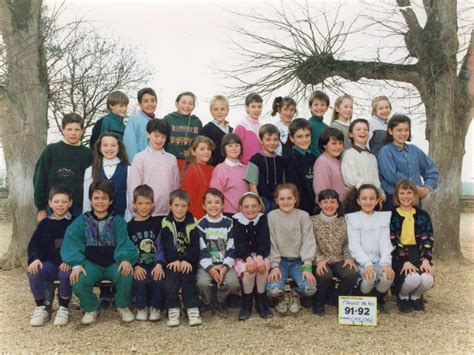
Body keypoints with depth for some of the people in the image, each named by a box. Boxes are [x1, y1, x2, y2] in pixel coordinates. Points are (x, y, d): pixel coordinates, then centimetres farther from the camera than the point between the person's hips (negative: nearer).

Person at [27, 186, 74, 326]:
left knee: (66, 274, -35)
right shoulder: (44, 223, 11)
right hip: (49, 263, 3)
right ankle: (41, 307, -5)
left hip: (67, 264, -3)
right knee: (33, 272, -27)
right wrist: (35, 259, -17)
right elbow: (34, 244, 5)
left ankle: (63, 308, -10)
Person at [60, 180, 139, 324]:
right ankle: (91, 308, 3)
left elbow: (124, 243, -9)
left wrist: (126, 259, -31)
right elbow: (72, 242, -9)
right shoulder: (81, 221, 4)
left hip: (114, 263, 0)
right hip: (91, 264, 1)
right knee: (78, 280, -30)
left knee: (126, 274, -32)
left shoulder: (118, 221, 3)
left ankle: (123, 306, 0)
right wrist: (77, 264, -26)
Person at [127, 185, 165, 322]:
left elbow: (161, 246, -1)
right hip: (138, 265, 0)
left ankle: (155, 308, -1)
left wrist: (159, 264, -16)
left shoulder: (157, 223, 6)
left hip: (155, 264, 0)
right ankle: (141, 308, -1)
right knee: (138, 281, -29)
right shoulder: (129, 226, 6)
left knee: (158, 279, -29)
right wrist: (135, 266, -15)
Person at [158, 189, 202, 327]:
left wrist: (187, 260, -20)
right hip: (172, 260, 0)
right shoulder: (166, 223, 3)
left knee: (188, 276, -25)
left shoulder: (193, 223, 2)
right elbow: (166, 245, -7)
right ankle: (173, 310, -18)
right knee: (171, 276, -25)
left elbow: (195, 246, -5)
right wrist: (174, 260, -21)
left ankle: (192, 309, -21)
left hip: (189, 261, 0)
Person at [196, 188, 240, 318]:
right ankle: (206, 303, 5)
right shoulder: (201, 224, 2)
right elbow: (201, 250, -5)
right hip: (207, 264, -1)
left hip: (225, 263, 1)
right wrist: (210, 268, -19)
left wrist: (225, 267, -14)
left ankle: (220, 302, 6)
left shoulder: (229, 223, 4)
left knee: (233, 282, -27)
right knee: (202, 283, -29)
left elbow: (232, 249, 0)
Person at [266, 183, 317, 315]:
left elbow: (308, 242, -5)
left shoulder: (303, 216, -2)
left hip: (298, 260, 1)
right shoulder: (272, 216, -3)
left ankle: (295, 295, 13)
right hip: (280, 260, -1)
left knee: (309, 289, -24)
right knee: (273, 290, -26)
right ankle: (282, 297, 13)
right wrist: (274, 266, -13)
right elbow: (271, 243, -4)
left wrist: (307, 266, -15)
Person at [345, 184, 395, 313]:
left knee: (388, 275, -29)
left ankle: (379, 300, 2)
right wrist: (367, 264, -22)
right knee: (370, 276, -33)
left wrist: (386, 263, -17)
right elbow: (354, 245, -5)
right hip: (361, 261, -2)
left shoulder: (383, 217, 13)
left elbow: (385, 243, 2)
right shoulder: (352, 218, 6)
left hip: (379, 260, 2)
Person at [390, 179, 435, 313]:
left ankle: (415, 296, 10)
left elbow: (427, 241, 4)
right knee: (413, 278, -31)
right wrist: (405, 261, -20)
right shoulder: (391, 216, 2)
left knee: (428, 279, -26)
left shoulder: (423, 216, 12)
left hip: (418, 255, 3)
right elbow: (392, 243, -7)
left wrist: (426, 260, -14)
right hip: (398, 257, -3)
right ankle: (402, 297, 5)